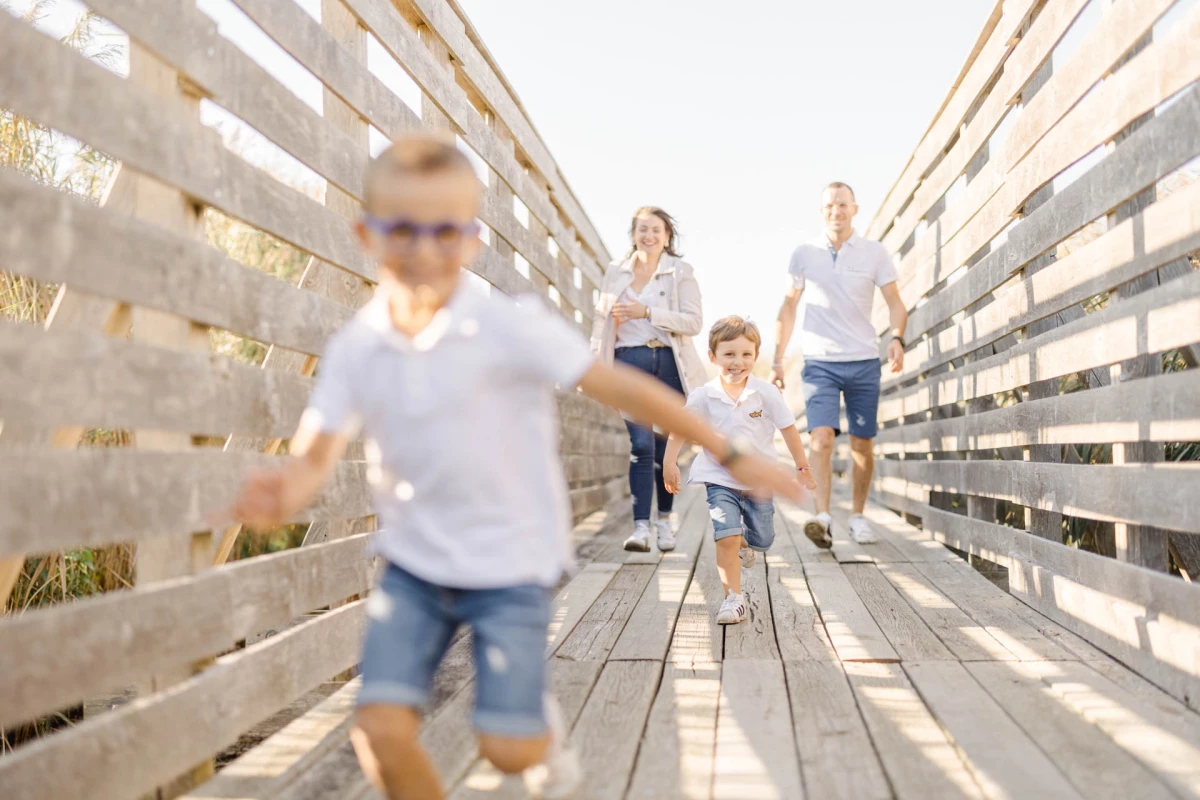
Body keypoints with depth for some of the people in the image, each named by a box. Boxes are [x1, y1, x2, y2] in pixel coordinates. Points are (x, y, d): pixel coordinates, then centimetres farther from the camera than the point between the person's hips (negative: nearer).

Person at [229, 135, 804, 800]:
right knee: (381, 730, -7)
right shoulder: (353, 349, -5)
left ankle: (546, 728, 37)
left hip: (509, 563, -3)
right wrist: (280, 499, -31)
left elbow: (619, 387, -13)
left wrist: (730, 455, -8)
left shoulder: (511, 329, -16)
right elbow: (314, 457, -6)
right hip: (413, 564, 3)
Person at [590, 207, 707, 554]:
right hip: (630, 362, 0)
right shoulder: (615, 271, 11)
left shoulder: (681, 272, 4)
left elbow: (693, 322, -6)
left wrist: (647, 312, -15)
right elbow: (602, 320, 14)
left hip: (669, 363, 0)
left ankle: (664, 519, 23)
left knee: (664, 445, 6)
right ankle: (640, 527, -13)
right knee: (641, 443, -13)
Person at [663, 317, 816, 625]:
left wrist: (802, 467, 4)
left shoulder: (766, 393, -10)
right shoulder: (703, 396, -11)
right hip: (720, 480, -1)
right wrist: (670, 462, -12)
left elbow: (788, 429, -1)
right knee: (726, 539, -16)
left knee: (762, 541, 11)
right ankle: (733, 599, -5)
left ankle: (745, 544, 48)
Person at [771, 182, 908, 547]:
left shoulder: (875, 253, 3)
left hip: (864, 362, 1)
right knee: (821, 437, -17)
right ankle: (822, 517, -23)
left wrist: (896, 338, -17)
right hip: (820, 363, -1)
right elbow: (788, 308, 11)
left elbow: (895, 303, 4)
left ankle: (857, 515, 20)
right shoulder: (804, 255, 5)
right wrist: (777, 360, 7)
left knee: (862, 445, 5)